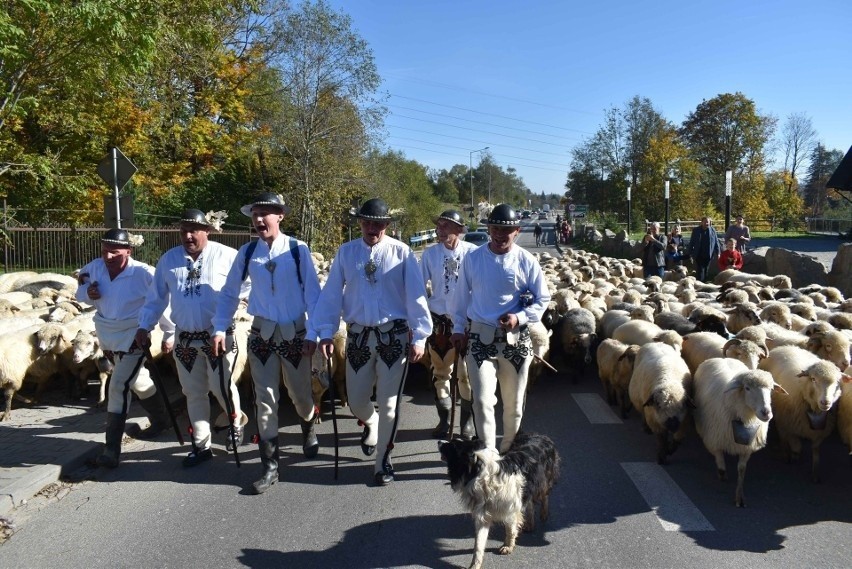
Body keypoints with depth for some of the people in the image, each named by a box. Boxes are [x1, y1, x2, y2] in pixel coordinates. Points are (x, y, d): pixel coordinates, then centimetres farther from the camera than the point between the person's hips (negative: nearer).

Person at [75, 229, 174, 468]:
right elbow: (80, 289, 12)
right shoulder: (95, 267, -7)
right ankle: (161, 420, 44)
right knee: (138, 380, 22)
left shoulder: (143, 273, -23)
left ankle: (112, 449, -7)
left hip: (133, 337, -7)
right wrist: (87, 292, -13)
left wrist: (169, 334, -8)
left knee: (119, 387, -14)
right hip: (107, 335, 7)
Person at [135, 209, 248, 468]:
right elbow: (156, 297, 12)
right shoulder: (169, 259, 6)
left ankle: (235, 421, 27)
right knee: (193, 392, 11)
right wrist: (144, 325, 8)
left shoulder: (226, 255, -7)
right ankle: (201, 445, 24)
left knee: (221, 386, -5)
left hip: (219, 334, -4)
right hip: (185, 337, 4)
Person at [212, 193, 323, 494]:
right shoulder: (247, 252, -3)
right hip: (262, 333, 2)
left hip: (295, 333, -2)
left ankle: (308, 430, 47)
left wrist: (312, 334, -9)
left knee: (300, 394, 13)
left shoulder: (298, 250, -12)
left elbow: (313, 294, -8)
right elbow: (229, 292, 8)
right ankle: (270, 467, 14)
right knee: (265, 399, 3)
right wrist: (220, 328, 3)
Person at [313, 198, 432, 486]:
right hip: (358, 335, 3)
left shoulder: (401, 252, -4)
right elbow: (331, 294, 2)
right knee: (356, 401, 10)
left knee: (389, 402, 3)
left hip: (394, 334, -2)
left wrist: (419, 336, -10)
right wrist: (326, 332, -4)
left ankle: (383, 461, 21)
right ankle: (371, 425, 47)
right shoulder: (346, 252, 3)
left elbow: (416, 295, -6)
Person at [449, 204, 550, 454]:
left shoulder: (527, 262, -3)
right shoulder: (472, 258, 0)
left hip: (516, 339, 1)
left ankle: (508, 451, 34)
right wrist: (458, 328, 10)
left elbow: (542, 300, 1)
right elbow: (461, 296, 10)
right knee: (482, 401, -10)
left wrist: (520, 317, -15)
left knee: (513, 403, 13)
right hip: (479, 338, 0)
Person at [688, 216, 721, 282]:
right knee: (700, 271, -6)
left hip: (708, 255, 2)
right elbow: (691, 243, 3)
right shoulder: (696, 230, 1)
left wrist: (717, 253, 4)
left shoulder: (712, 230, 5)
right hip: (698, 255, -2)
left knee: (705, 271, 8)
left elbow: (716, 242, 8)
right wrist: (691, 254, -1)